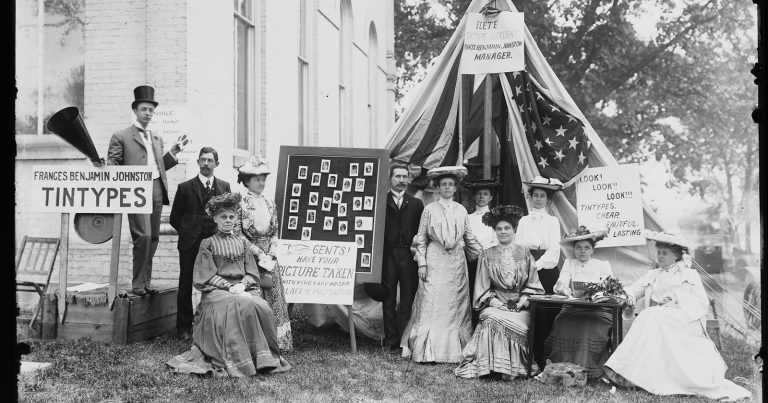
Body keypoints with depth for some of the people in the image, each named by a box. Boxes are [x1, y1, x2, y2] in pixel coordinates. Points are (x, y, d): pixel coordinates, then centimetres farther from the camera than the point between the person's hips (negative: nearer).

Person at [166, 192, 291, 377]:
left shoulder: (242, 242, 18)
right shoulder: (208, 243, 8)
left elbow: (252, 273, 12)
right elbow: (207, 276, 0)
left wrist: (242, 285, -10)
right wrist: (230, 287, -14)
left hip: (243, 288, 3)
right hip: (216, 290, -3)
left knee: (261, 307, -28)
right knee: (242, 305, -34)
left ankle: (264, 359, -19)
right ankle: (240, 362, -32)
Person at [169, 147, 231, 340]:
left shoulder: (224, 187, 10)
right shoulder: (185, 187, 5)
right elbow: (175, 218, 9)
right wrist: (188, 233, 3)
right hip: (190, 245, -1)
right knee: (186, 286, 4)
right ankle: (184, 327, 14)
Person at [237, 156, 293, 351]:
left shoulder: (270, 204, 11)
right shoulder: (241, 204, -6)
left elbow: (275, 233, 10)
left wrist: (271, 254, -5)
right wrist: (259, 254, -13)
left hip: (268, 257, 5)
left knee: (273, 298, 5)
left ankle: (275, 341, 12)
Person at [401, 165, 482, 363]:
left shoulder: (461, 210, 10)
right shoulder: (430, 209, 2)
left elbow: (469, 237, 15)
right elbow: (421, 238, 1)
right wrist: (421, 263, -5)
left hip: (456, 262, 3)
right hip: (435, 260, -3)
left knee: (455, 306, 3)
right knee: (431, 304, -5)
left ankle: (453, 350, 9)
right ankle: (428, 351, -1)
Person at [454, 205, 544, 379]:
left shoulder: (524, 253, 11)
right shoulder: (487, 255, 10)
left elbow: (533, 285, 8)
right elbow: (483, 288, 7)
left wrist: (521, 301, -8)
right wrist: (496, 302, -9)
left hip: (521, 306, 0)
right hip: (496, 304, 0)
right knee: (491, 319, -32)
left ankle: (513, 366, -17)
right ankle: (496, 365, -24)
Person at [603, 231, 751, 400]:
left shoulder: (690, 275, 16)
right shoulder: (652, 275, 25)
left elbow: (703, 302, 5)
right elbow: (634, 289, 13)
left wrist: (682, 313, -13)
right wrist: (629, 295, -13)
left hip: (684, 322, -3)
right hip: (656, 317, 4)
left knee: (653, 318, -32)